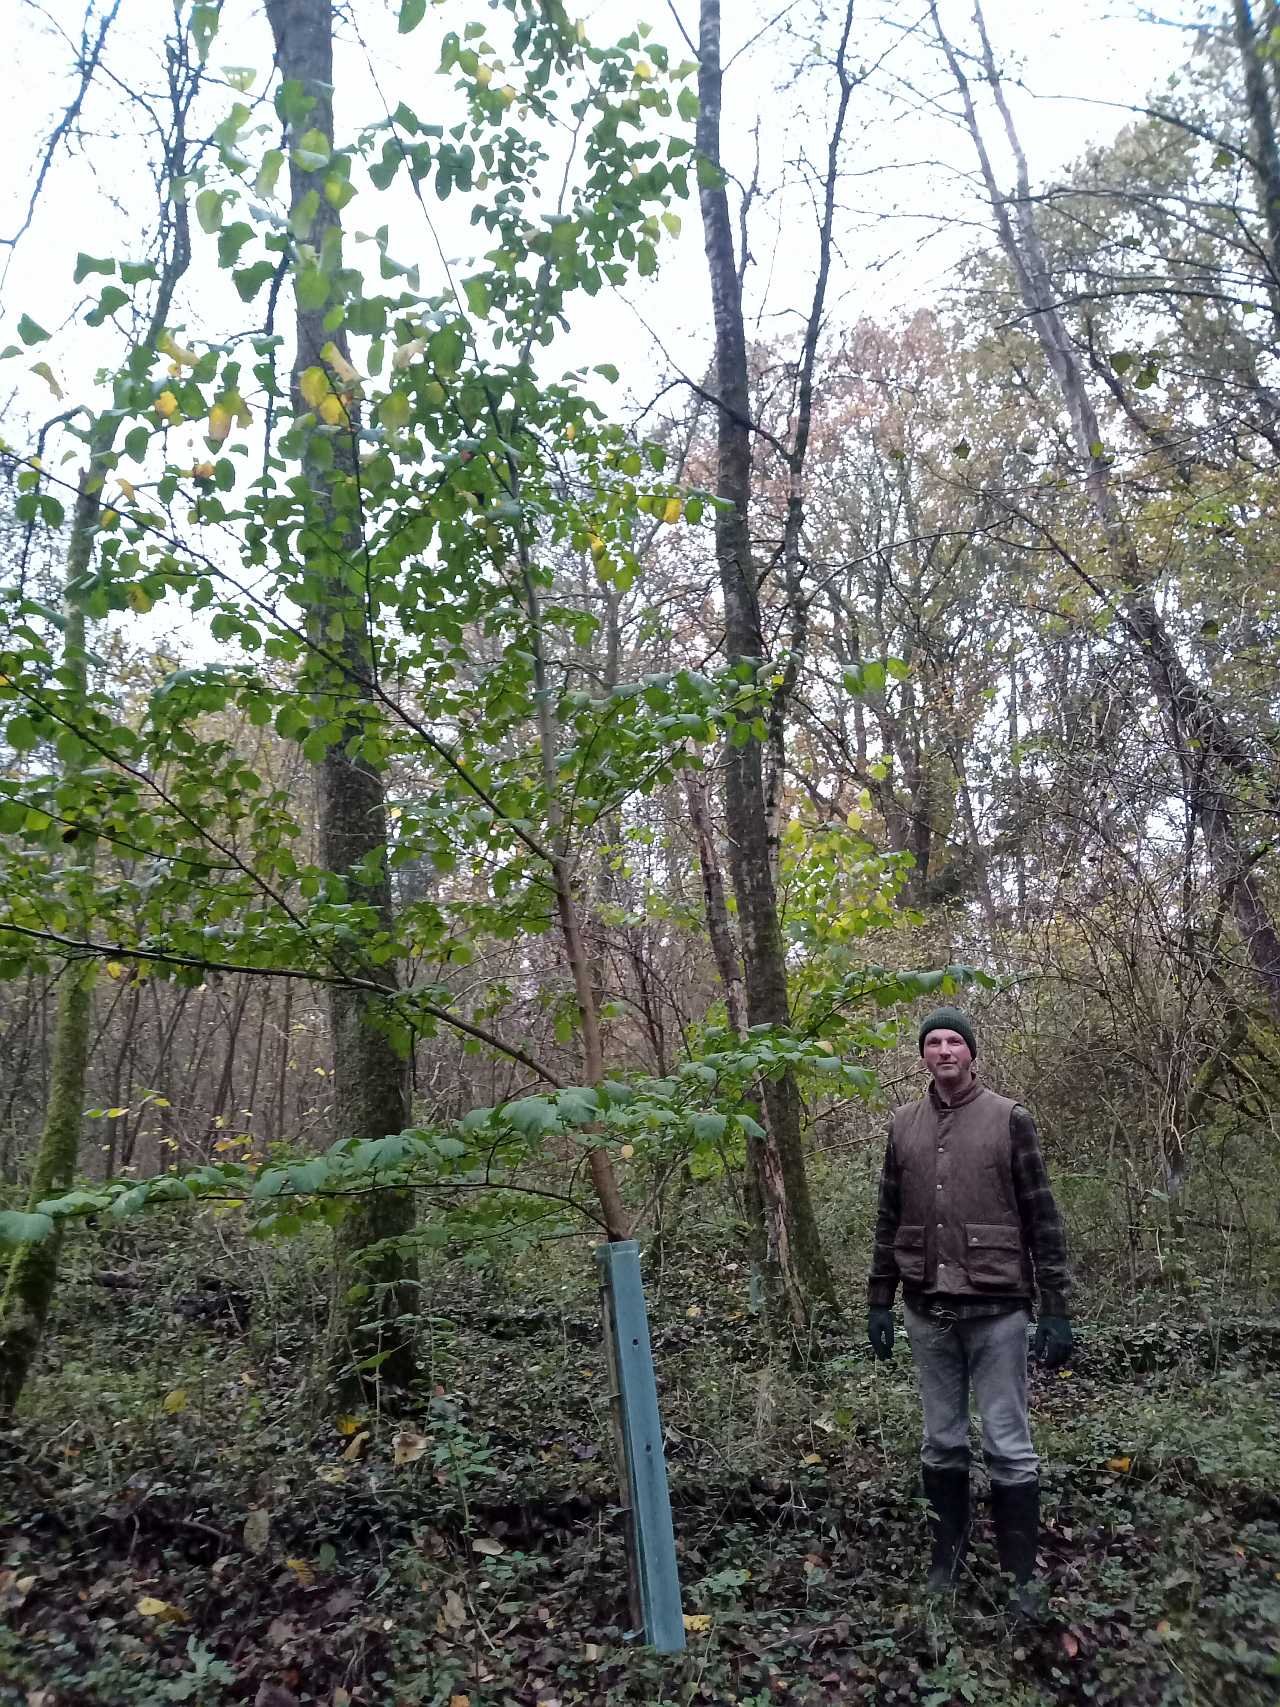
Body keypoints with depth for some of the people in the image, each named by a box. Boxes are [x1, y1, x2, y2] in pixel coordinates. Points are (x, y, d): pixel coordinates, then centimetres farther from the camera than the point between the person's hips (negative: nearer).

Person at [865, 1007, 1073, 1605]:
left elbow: (1042, 1219, -4)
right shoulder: (903, 1125, 6)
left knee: (1008, 1448, 4)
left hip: (995, 1309, -3)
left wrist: (1056, 1310, -7)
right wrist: (879, 1302, 9)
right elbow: (888, 1220, 11)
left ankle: (1019, 1576, 19)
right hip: (926, 1310, 3)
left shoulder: (1010, 1119, -4)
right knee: (942, 1443, 13)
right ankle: (947, 1557, 29)